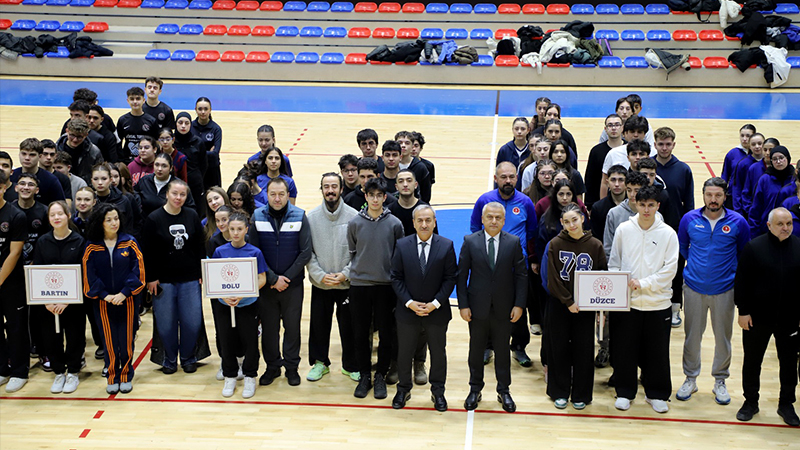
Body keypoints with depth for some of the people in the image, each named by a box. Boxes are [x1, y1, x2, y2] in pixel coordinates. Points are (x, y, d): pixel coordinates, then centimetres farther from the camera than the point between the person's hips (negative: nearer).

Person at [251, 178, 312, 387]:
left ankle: (292, 366, 22)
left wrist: (287, 277, -11)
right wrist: (273, 278, -11)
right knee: (269, 326, 9)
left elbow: (305, 252, -6)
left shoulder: (299, 216, -6)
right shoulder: (257, 217, -3)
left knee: (292, 326, 8)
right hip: (266, 283, 1)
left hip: (293, 283, -1)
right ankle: (272, 366, 24)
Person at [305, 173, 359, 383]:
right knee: (319, 325, 11)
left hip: (347, 284, -1)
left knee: (349, 326, 8)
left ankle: (351, 365, 26)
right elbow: (307, 252, -2)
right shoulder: (311, 217, -3)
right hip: (320, 284, 1)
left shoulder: (354, 216, -7)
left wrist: (345, 274, -13)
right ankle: (320, 362, 30)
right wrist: (320, 275, -12)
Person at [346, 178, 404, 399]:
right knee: (360, 334, 6)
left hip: (385, 286, -1)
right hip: (359, 285, 1)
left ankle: (380, 376, 19)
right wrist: (360, 270, 6)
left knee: (386, 335, 4)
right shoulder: (354, 223, 0)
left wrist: (394, 279, 4)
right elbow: (352, 252, 10)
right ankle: (364, 376, 19)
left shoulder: (394, 224, -2)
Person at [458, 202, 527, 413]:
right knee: (476, 349, 10)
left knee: (502, 350, 9)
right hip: (477, 307, 0)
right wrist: (463, 305, -7)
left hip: (503, 308, 0)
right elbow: (461, 275, -1)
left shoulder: (514, 242, -1)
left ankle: (504, 391, 23)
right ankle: (475, 390, 24)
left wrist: (519, 304, -6)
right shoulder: (470, 241, -2)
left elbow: (521, 274, 0)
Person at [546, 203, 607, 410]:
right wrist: (568, 302, -13)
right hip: (559, 305, 0)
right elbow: (553, 278, -7)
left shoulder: (595, 245, -3)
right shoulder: (555, 244, -5)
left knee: (583, 350, 5)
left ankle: (581, 395, 18)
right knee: (560, 349, 7)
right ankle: (560, 393, 20)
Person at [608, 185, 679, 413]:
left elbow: (670, 269, -6)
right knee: (624, 350, 7)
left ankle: (656, 394, 23)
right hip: (626, 301, 1)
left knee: (657, 352, 7)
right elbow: (613, 264, 8)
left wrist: (643, 283, -14)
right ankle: (625, 392, 22)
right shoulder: (623, 230, 1)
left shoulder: (668, 234, -3)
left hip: (658, 303, -1)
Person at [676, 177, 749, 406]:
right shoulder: (689, 219, -4)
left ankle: (720, 381, 25)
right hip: (694, 288, 1)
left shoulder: (738, 222, -6)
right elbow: (681, 248, 13)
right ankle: (690, 379, 24)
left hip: (725, 290, -1)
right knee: (692, 336, 8)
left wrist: (736, 276, 6)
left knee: (723, 337, 8)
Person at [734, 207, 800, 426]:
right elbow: (741, 282, -4)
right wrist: (743, 311, -7)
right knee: (752, 361, 11)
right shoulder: (754, 247, -7)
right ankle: (750, 402, 27)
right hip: (758, 318, -1)